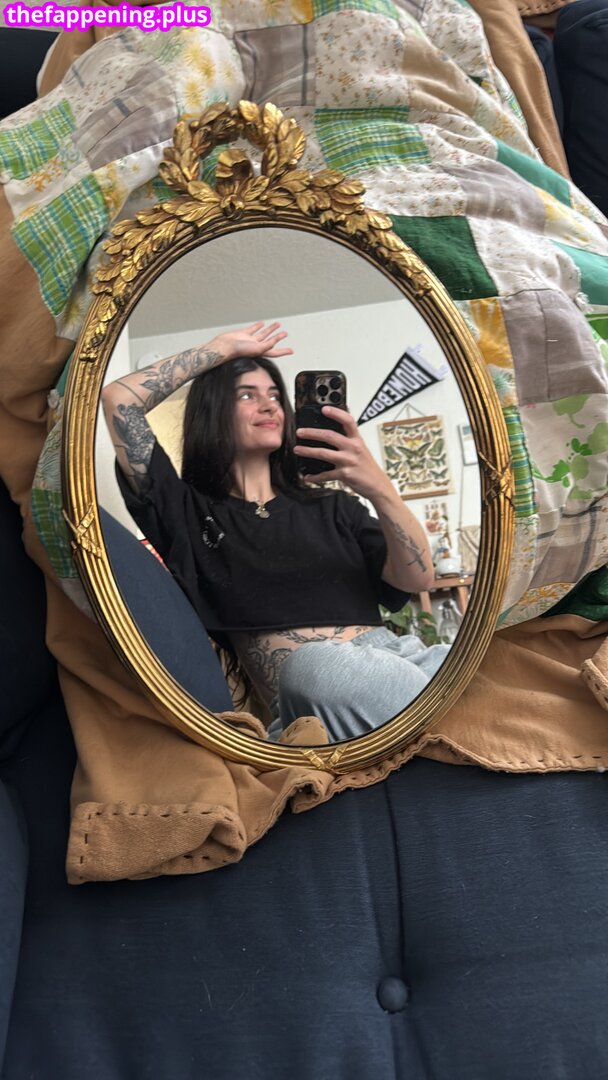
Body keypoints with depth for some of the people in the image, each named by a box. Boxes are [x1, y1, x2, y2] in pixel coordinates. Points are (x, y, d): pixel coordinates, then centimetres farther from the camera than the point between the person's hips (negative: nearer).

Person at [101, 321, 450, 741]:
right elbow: (118, 399, 9)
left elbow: (418, 578, 8)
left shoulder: (331, 506, 23)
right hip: (308, 690, -1)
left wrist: (379, 488, -9)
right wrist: (226, 347, 17)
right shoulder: (188, 512, 15)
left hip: (400, 655, 2)